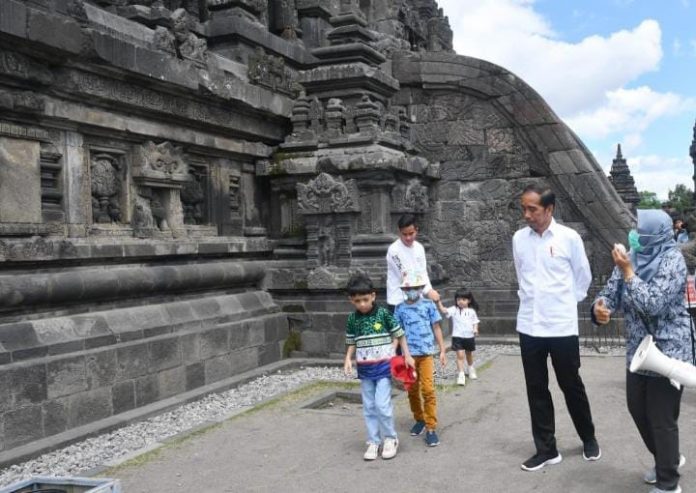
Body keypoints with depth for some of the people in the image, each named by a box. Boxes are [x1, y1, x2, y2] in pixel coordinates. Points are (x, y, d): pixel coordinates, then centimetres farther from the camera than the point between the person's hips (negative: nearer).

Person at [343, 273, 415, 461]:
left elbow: (399, 335, -1)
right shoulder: (352, 319, 0)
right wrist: (348, 359, -6)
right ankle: (373, 442, 19)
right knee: (369, 407, 8)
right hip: (364, 370, 4)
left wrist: (407, 356, -1)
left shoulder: (384, 314, -9)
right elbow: (351, 343, 9)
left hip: (384, 366, -4)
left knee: (382, 404, -9)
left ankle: (390, 439, 10)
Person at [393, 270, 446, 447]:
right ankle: (419, 420, 30)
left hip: (426, 353, -2)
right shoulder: (400, 308, 4)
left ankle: (431, 428, -4)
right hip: (408, 354, 2)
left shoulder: (428, 305, 1)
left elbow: (436, 328, 5)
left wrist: (442, 350, 2)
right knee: (412, 390, 11)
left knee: (428, 390, -9)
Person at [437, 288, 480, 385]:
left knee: (469, 355, 21)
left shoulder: (471, 311, 1)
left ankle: (471, 370, 45)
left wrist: (475, 329, -11)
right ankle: (461, 375, -9)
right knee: (460, 355, -11)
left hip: (469, 336, 3)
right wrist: (439, 302, -36)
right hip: (458, 336, -3)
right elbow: (444, 311, -21)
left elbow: (475, 322, 8)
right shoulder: (454, 310, -7)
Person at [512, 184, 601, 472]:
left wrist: (565, 302, 7)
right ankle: (546, 449, 20)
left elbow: (583, 278, 3)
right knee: (536, 390, 8)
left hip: (562, 326, -3)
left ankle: (589, 439, 32)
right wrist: (528, 298, 9)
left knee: (571, 386, 10)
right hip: (529, 326, 3)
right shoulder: (519, 238, 1)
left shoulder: (569, 238, -9)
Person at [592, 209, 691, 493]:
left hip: (667, 353, -7)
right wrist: (600, 307, -21)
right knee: (638, 409, 18)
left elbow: (652, 304, -27)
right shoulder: (631, 258, 2)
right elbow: (611, 292, 1)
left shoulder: (672, 260, -18)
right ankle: (667, 459, 42)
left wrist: (627, 271, -27)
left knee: (662, 419, 2)